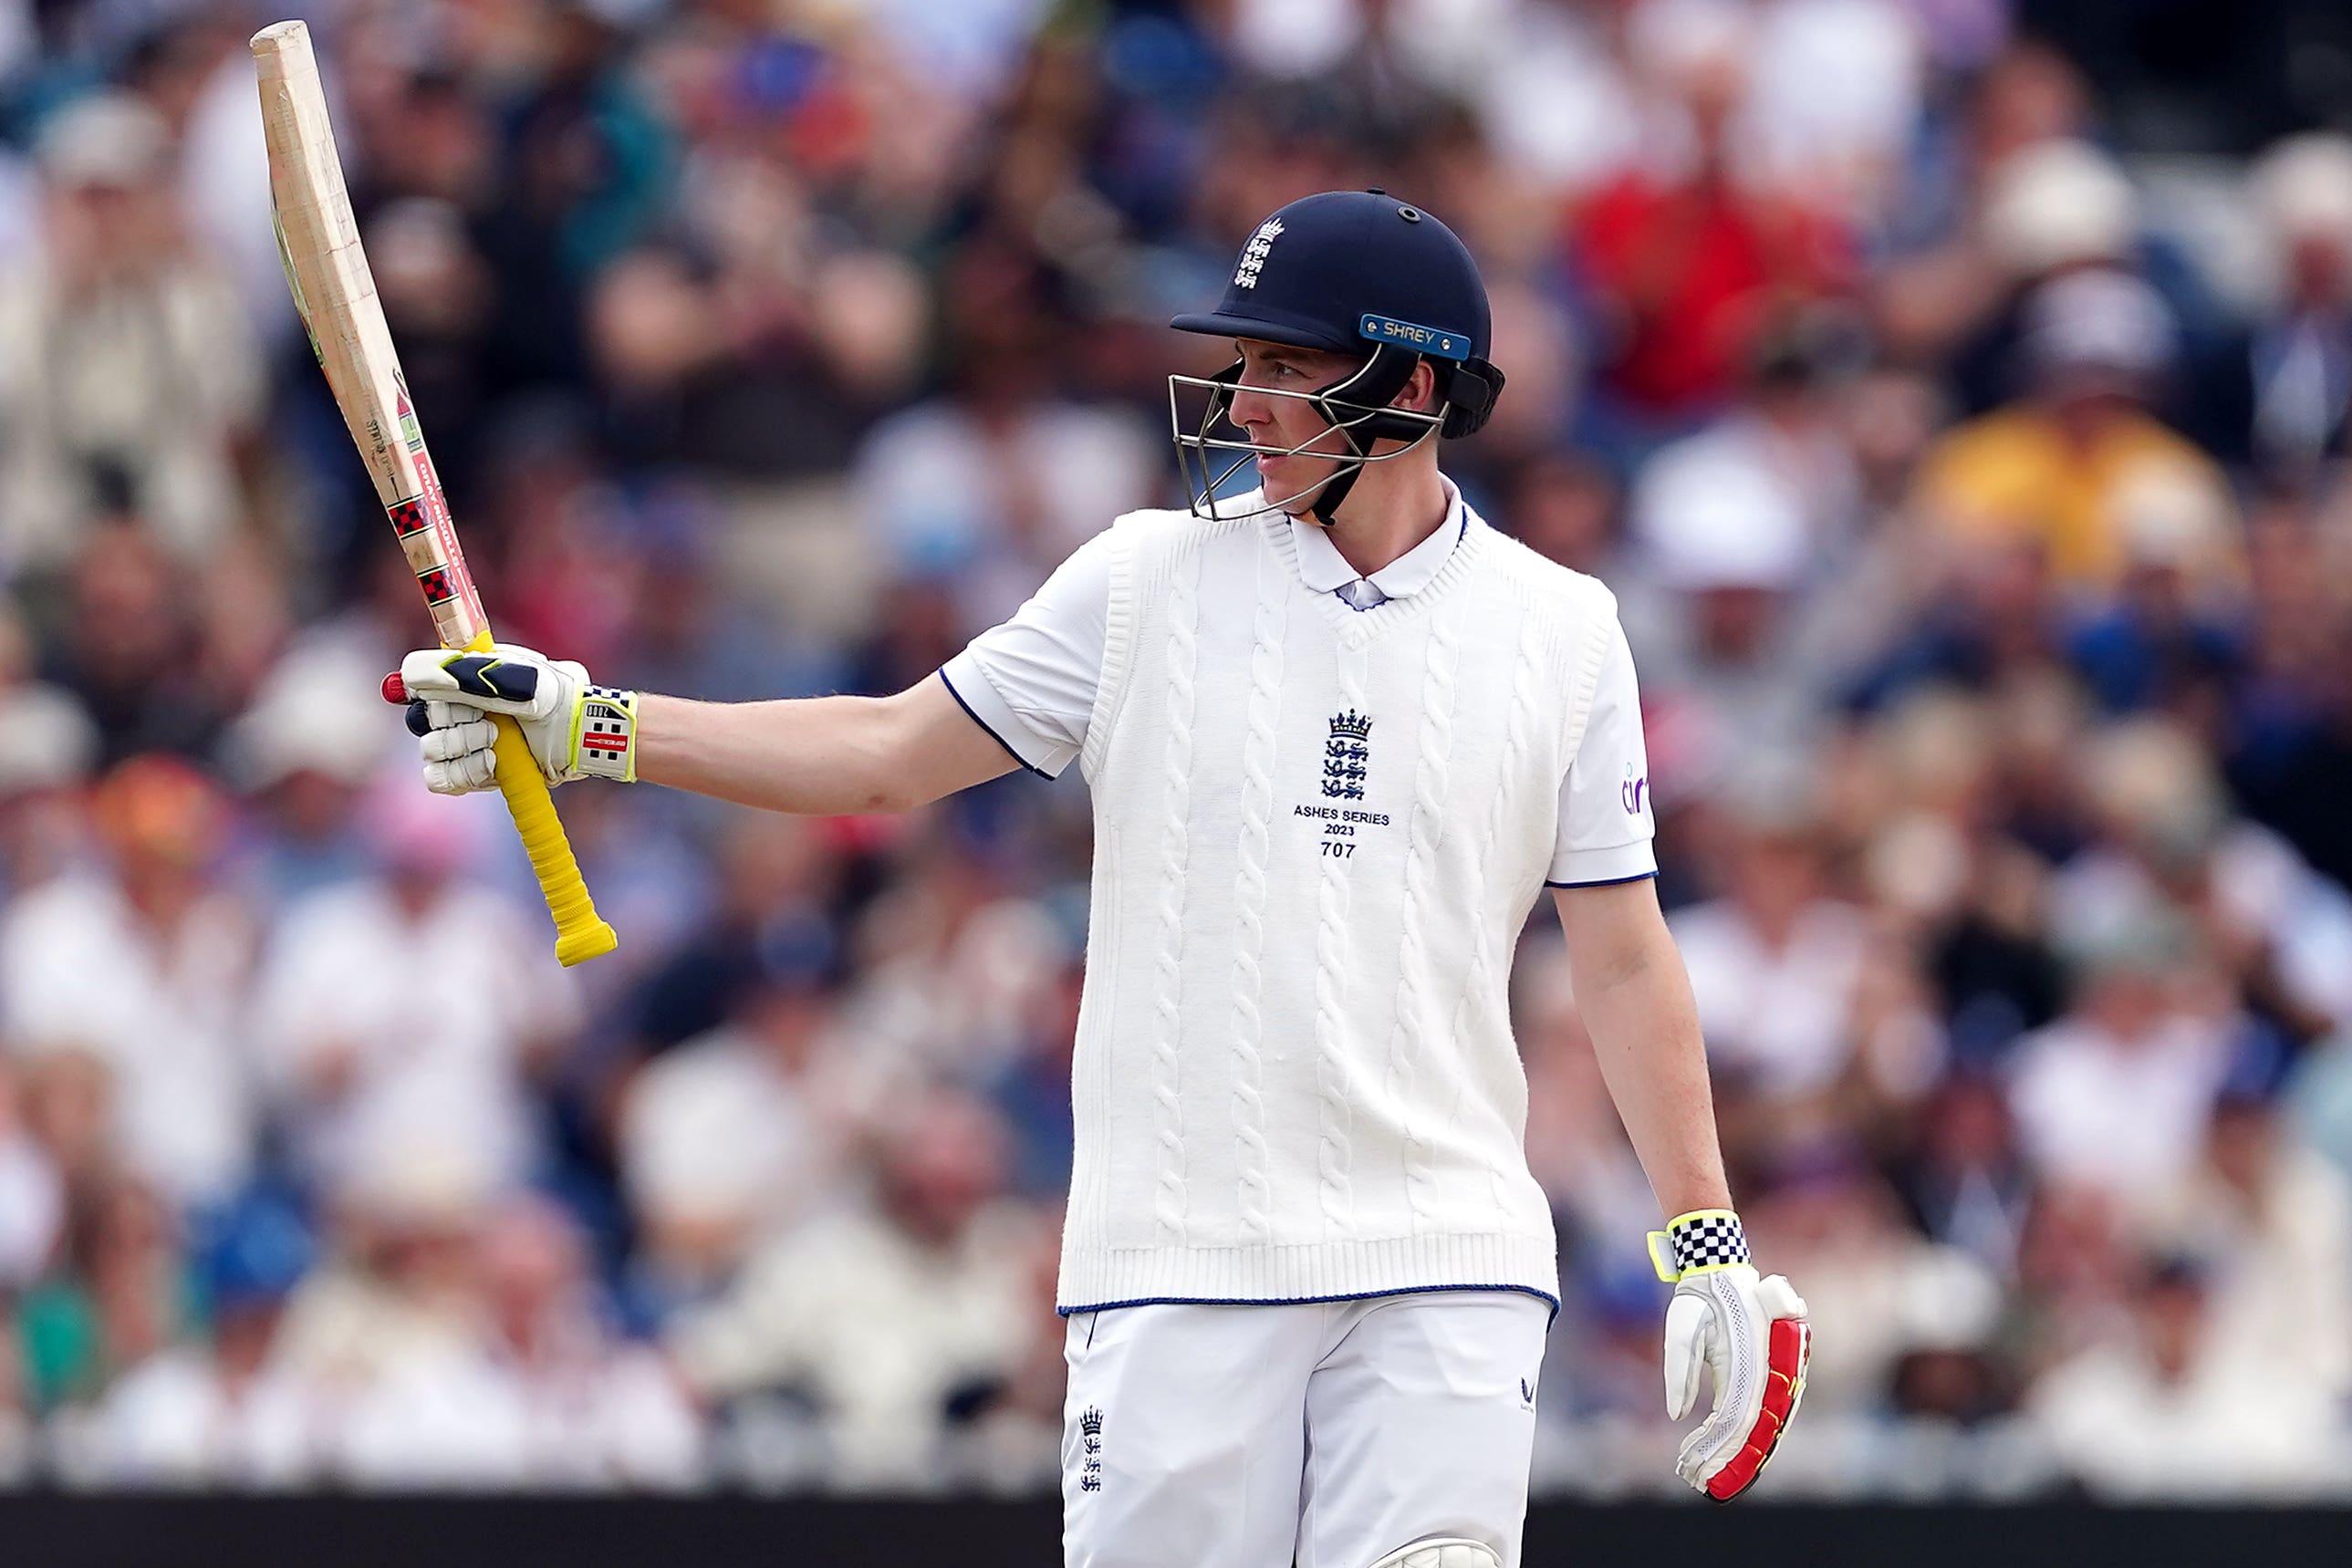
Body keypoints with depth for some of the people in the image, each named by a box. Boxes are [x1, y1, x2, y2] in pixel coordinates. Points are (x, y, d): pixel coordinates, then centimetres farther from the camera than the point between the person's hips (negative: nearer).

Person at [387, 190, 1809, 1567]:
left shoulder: (1560, 633, 5)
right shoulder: (1152, 581, 5)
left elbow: (1625, 959, 8)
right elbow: (887, 754, 8)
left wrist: (1708, 1245, 3)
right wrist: (585, 721, -1)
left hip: (1448, 1271, 0)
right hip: (1180, 1257, 0)